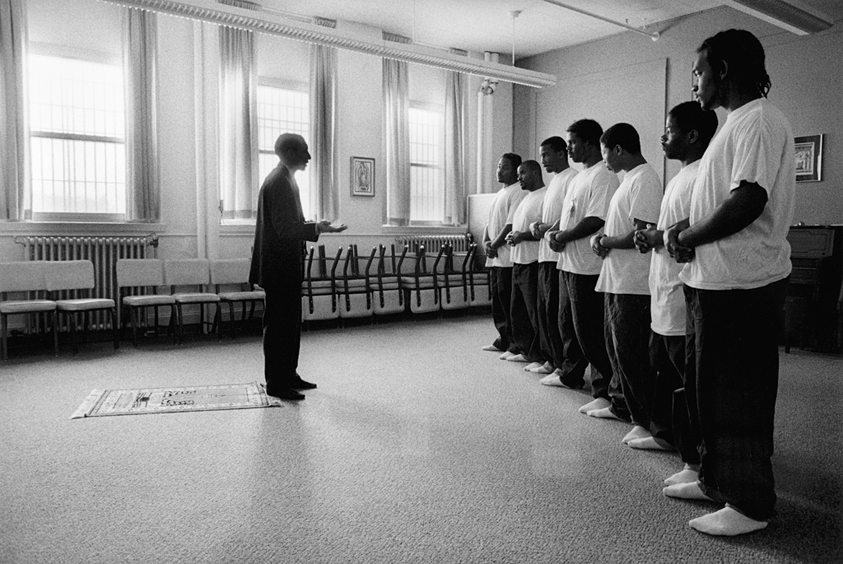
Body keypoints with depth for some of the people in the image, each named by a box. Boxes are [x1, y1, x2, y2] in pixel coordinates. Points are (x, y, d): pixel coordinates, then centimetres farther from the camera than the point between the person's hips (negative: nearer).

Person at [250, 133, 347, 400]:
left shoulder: (284, 180, 17)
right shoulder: (278, 182, -16)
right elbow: (284, 229, -22)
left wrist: (315, 227, 25)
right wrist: (316, 228, -29)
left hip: (287, 265, 11)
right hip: (280, 265, -11)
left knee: (290, 322, 15)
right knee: (280, 323, -5)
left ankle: (288, 375, 24)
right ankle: (276, 383, 3)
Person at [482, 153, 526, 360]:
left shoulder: (519, 192, -8)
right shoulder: (500, 193, 22)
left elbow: (511, 224, -17)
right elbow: (489, 222, 20)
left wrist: (495, 244, -12)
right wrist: (486, 242, 3)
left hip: (508, 257, -9)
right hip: (494, 258, 9)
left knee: (508, 301, -8)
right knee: (498, 300, 13)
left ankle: (516, 345, -2)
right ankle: (503, 340, 23)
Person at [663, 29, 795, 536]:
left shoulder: (759, 120, -13)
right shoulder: (736, 123, 18)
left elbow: (749, 201, -24)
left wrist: (688, 239, -13)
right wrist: (684, 228, 5)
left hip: (742, 285, -10)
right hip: (718, 281, 10)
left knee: (739, 396, 0)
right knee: (711, 388, 17)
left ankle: (751, 504, 14)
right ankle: (717, 480, 31)